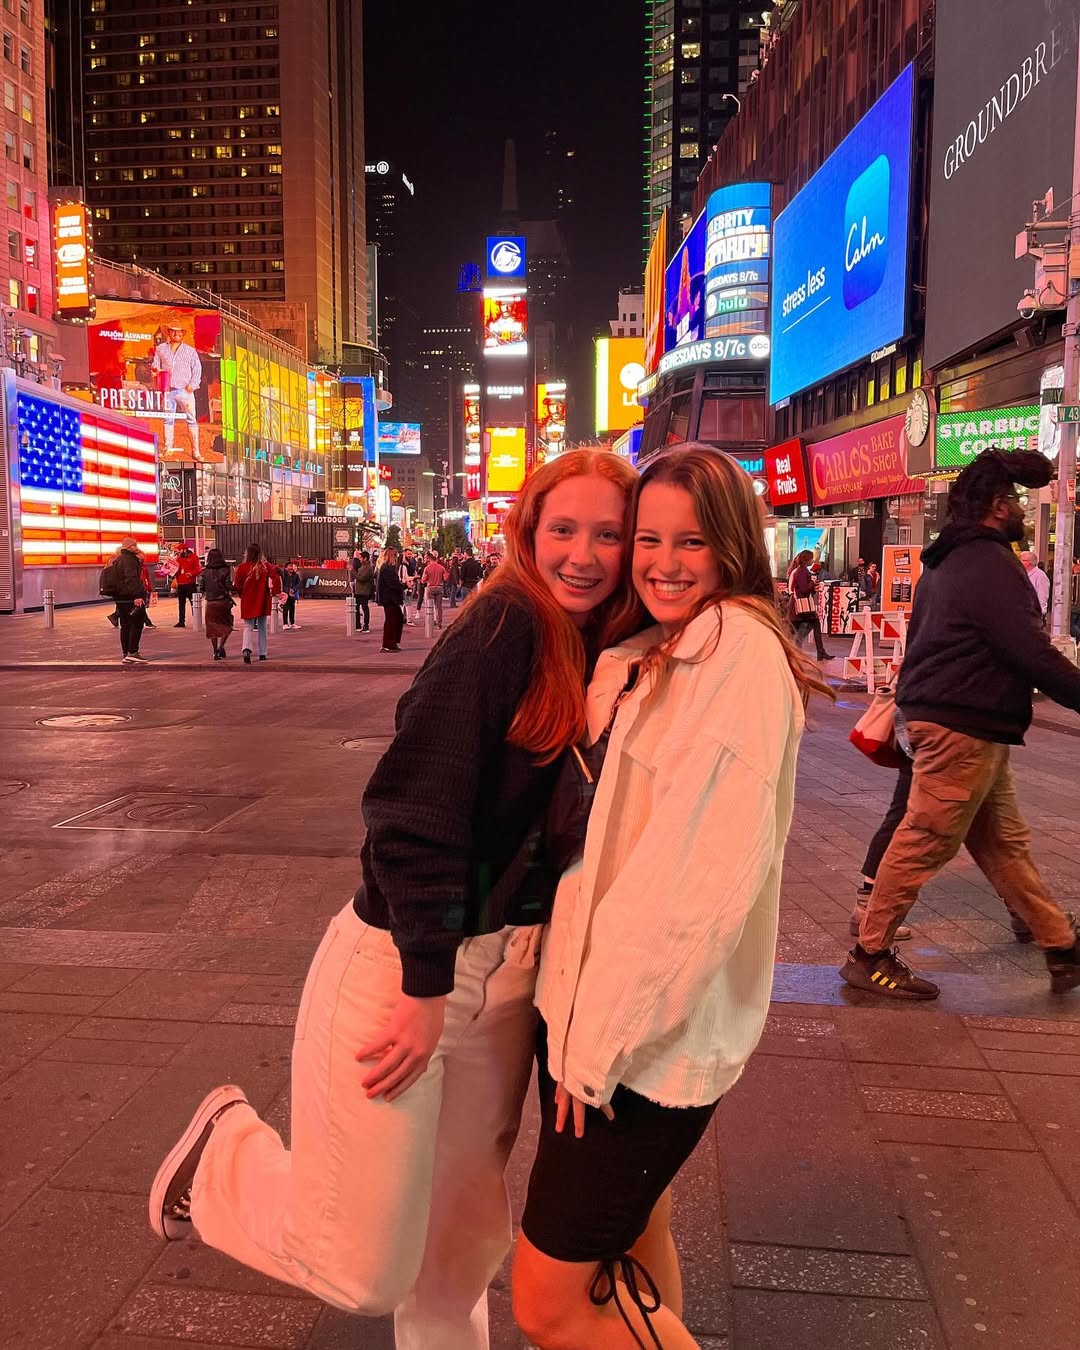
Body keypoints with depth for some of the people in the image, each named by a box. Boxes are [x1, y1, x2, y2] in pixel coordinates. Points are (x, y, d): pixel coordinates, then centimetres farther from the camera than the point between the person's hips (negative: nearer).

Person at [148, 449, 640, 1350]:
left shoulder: (604, 658, 5)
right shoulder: (504, 627, -17)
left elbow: (563, 822, 9)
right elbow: (413, 809, -22)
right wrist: (428, 988, -20)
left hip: (508, 968, 7)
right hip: (402, 965, -7)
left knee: (465, 1237, 21)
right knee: (363, 1271, 7)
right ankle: (229, 1147, 32)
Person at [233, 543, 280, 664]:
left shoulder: (242, 568, -9)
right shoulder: (265, 566, -5)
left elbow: (236, 585, -5)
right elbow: (276, 578, -15)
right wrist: (274, 591, -4)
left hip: (247, 601, -1)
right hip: (263, 601, 1)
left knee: (248, 627, 4)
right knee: (262, 627, 16)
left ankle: (247, 649, -22)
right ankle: (262, 653, 20)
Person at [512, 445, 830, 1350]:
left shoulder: (740, 648, -17)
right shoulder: (649, 656, 11)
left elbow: (707, 867, -24)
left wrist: (603, 1037, -19)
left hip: (653, 1033, -8)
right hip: (597, 1003, 9)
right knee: (629, 1228, 24)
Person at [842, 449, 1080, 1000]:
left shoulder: (948, 561, 17)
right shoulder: (989, 564, -15)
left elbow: (927, 640, 22)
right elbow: (1032, 653, -21)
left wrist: (910, 709, 26)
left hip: (937, 714, 11)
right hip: (964, 726, -11)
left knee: (1004, 840, 15)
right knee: (926, 841, -4)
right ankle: (870, 955, 4)